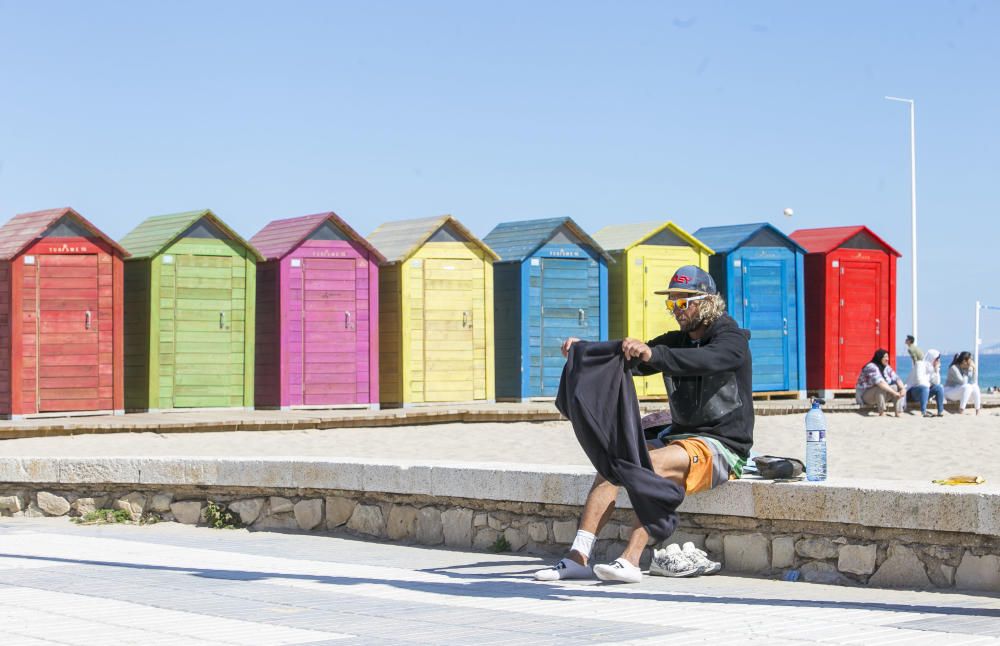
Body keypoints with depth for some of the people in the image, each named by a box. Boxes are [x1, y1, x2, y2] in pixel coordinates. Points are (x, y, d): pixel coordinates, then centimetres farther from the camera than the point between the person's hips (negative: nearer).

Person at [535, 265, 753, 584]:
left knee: (654, 462, -33)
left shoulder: (731, 339, -6)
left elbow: (704, 361, -29)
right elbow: (626, 357, 6)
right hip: (679, 436, 7)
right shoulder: (675, 341, 18)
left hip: (722, 447, -7)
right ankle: (577, 557, -20)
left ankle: (630, 560, -41)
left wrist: (652, 354, -45)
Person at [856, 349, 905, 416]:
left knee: (898, 387, -9)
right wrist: (893, 392, -39)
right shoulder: (871, 367, -23)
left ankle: (897, 412, -16)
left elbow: (896, 378, -4)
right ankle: (881, 412, -32)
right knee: (881, 388, -37)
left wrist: (903, 389, -24)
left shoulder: (886, 368, 3)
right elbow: (880, 382, -36)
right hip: (865, 395, -8)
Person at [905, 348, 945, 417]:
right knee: (924, 388, -36)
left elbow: (936, 382, 3)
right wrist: (928, 385, -10)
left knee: (940, 387, -8)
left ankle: (940, 411, -13)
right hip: (912, 392, -8)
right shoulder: (920, 364, -14)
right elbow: (919, 381, -25)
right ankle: (923, 412, -44)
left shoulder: (932, 368, 8)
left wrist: (936, 370, -4)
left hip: (925, 390, 8)